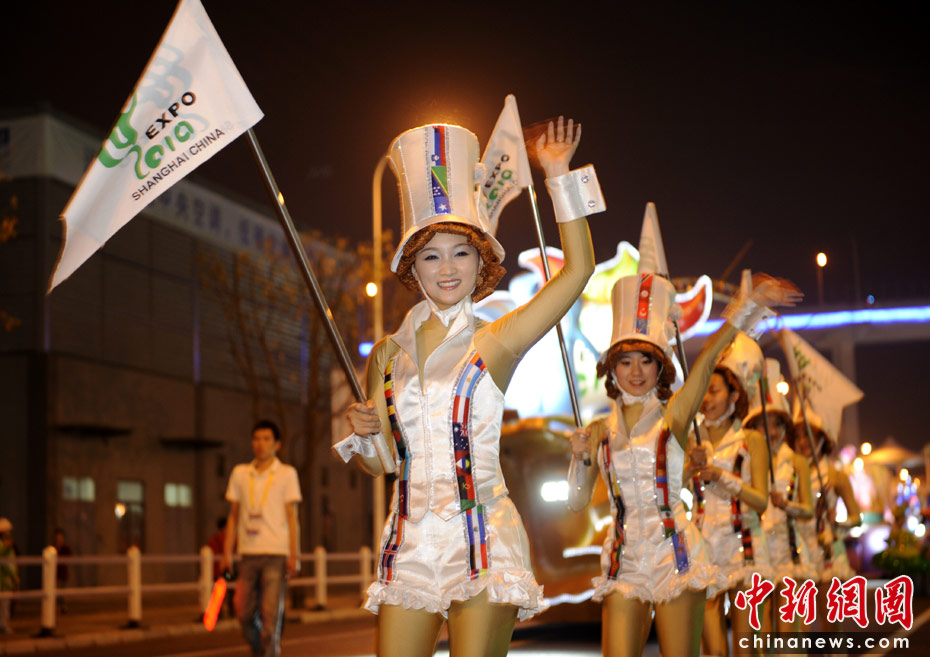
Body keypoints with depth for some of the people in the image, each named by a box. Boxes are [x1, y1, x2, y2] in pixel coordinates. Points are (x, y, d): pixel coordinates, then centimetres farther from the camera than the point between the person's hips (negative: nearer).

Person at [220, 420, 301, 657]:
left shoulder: (286, 474, 4)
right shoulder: (240, 473, 11)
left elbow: (292, 516, 2)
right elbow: (233, 516, 14)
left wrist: (293, 555, -5)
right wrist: (227, 553, 8)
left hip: (276, 553, -3)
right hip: (248, 553, 3)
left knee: (271, 615, -8)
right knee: (245, 613, 4)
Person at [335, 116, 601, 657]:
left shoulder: (496, 342, 0)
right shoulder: (388, 354, 10)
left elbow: (578, 269, -9)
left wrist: (559, 176, -7)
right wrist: (364, 433, -4)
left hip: (482, 540, -3)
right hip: (410, 545, 3)